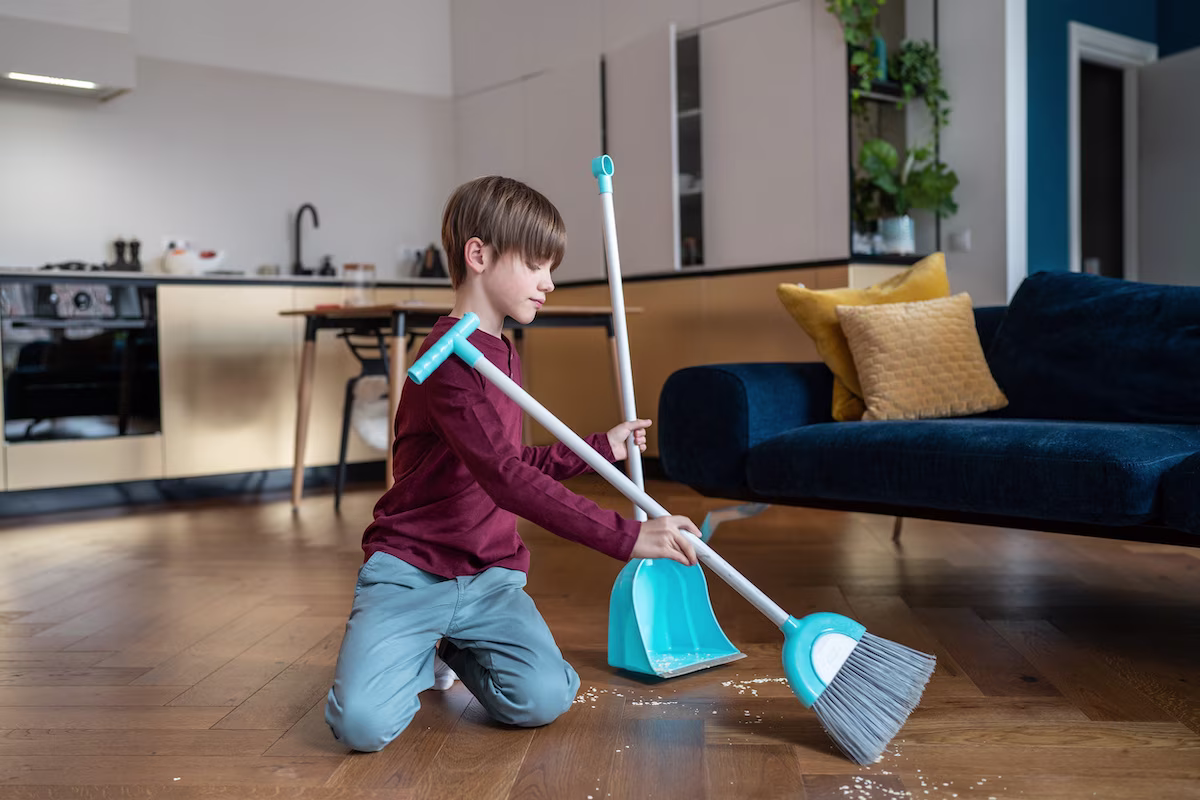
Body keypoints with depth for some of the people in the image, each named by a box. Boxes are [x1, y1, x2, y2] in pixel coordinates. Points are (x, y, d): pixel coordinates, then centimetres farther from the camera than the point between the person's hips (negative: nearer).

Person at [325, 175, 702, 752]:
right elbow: (506, 479, -31)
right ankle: (422, 652, 9)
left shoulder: (502, 353, 15)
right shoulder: (450, 357, -19)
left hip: (489, 575, 7)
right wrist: (626, 536, -34)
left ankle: (452, 647, 15)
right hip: (410, 569, -7)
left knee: (542, 699, -16)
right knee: (363, 724, -25)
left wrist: (602, 447, 21)